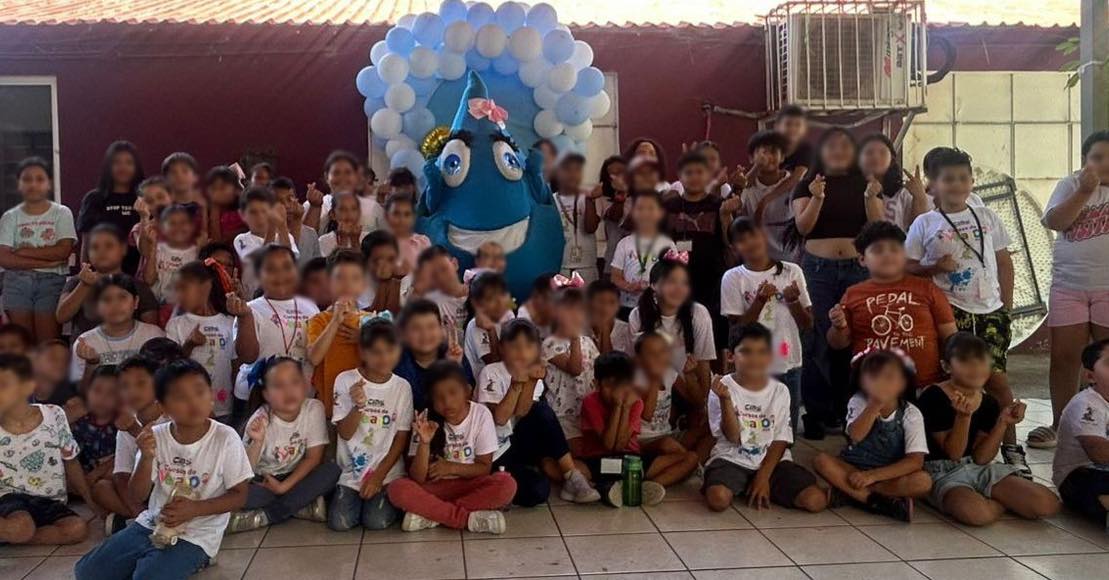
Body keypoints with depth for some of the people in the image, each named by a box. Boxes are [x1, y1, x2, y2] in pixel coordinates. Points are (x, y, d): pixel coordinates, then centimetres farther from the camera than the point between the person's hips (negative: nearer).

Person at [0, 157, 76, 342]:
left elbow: (64, 251, -10)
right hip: (17, 283, 2)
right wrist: (46, 261, -12)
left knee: (48, 343, -6)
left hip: (52, 281, -2)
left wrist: (24, 252, -7)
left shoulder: (61, 213, 3)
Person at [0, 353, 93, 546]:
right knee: (21, 527, -38)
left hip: (50, 501, 3)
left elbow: (70, 462, 9)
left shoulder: (53, 416, -3)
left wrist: (91, 501, 12)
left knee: (77, 528, -28)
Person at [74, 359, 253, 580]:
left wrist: (195, 509, -20)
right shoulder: (155, 436, -4)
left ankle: (185, 562, 2)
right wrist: (146, 458, -20)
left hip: (195, 536, -5)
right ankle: (151, 562, 15)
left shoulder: (226, 439, -14)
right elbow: (137, 494, -1)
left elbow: (239, 495, -7)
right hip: (152, 524, 5)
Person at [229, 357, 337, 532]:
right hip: (263, 481, -2)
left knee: (332, 471, -26)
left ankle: (265, 516, -20)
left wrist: (284, 486, -18)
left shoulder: (314, 408, -16)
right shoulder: (260, 420, -20)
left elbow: (313, 457, -11)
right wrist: (256, 442, -39)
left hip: (297, 477, 3)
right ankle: (302, 507, -16)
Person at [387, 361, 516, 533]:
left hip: (470, 485, 0)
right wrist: (424, 443, -30)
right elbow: (417, 478, -16)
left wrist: (452, 468, -15)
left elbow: (485, 467, -3)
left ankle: (429, 514, -24)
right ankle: (470, 518, -27)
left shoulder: (481, 414, -11)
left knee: (506, 484, -30)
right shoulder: (426, 419, -11)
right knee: (397, 489, -29)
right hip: (435, 487, 0)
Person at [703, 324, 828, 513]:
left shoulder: (780, 391, 1)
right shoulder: (722, 387, -7)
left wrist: (763, 477, -12)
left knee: (815, 501, -18)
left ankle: (762, 488, 6)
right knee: (718, 499, -32)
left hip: (772, 461, 2)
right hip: (732, 460, -2)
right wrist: (725, 399, -28)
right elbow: (732, 437, -13)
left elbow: (780, 440, 0)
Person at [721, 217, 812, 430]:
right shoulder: (733, 278, -4)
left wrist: (793, 300, -12)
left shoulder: (791, 271, 4)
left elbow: (807, 325, 6)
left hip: (790, 364, 3)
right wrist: (759, 300, -18)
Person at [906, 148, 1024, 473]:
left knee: (996, 377, -3)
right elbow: (907, 267, 3)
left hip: (990, 312, 2)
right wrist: (935, 267, -15)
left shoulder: (987, 218, 10)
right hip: (950, 313, -2)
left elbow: (1004, 263, 14)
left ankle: (1011, 447, 10)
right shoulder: (925, 224, 2)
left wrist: (1007, 307, 10)